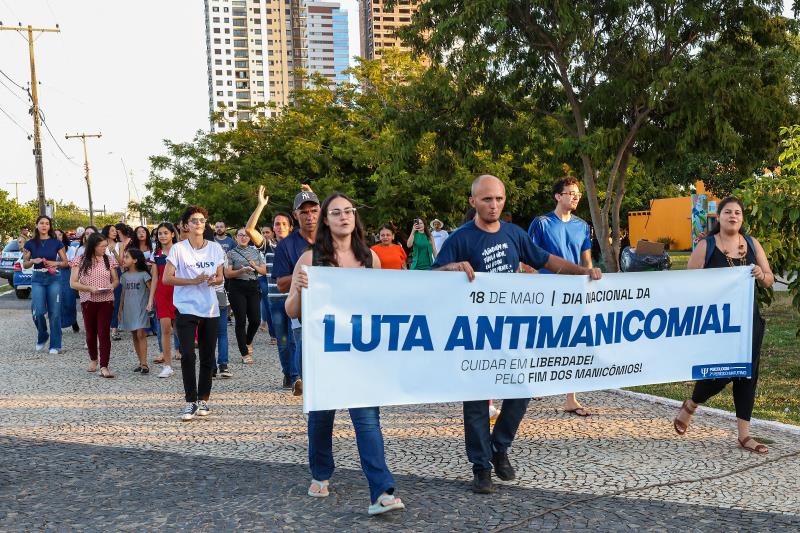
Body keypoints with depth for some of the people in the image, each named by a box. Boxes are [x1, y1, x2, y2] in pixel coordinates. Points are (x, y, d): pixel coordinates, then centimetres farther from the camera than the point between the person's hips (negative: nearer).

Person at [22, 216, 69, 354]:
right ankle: (41, 337, 18)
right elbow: (25, 264, 10)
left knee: (54, 312, -3)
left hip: (54, 278, -1)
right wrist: (33, 261, -10)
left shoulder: (56, 243, 3)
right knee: (38, 312, -10)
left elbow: (65, 262, 7)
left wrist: (55, 263, -11)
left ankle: (55, 345, 5)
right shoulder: (31, 244, 6)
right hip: (37, 279, 1)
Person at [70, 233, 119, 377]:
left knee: (104, 333, -9)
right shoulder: (80, 260, -3)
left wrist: (112, 286, -13)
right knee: (90, 332, 13)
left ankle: (104, 367, -10)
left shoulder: (109, 259, 3)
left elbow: (116, 280, 10)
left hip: (106, 301, 0)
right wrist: (90, 288, -18)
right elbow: (73, 283, -4)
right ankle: (93, 359, 37)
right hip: (88, 301, 0)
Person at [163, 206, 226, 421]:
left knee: (207, 357, 7)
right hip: (186, 309, -3)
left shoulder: (215, 248, 6)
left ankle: (203, 399, 20)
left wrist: (214, 280, -10)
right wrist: (193, 281, -17)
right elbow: (167, 278, -7)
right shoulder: (178, 249, -4)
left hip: (210, 310, 3)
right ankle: (191, 401, 0)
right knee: (188, 356, -11)